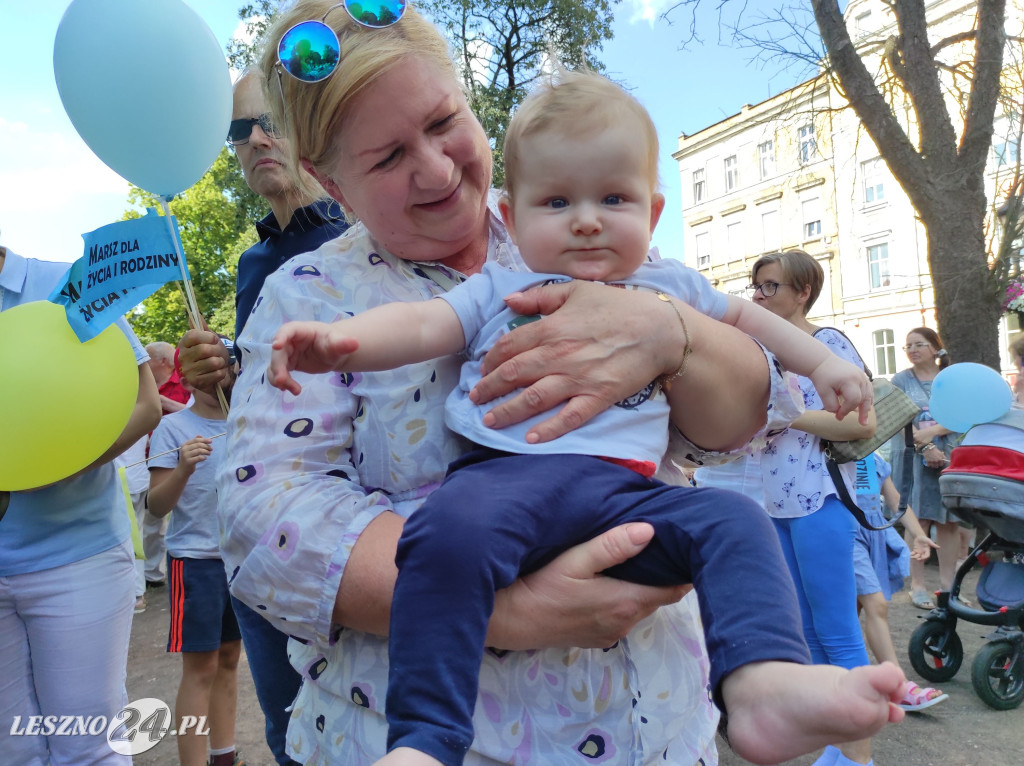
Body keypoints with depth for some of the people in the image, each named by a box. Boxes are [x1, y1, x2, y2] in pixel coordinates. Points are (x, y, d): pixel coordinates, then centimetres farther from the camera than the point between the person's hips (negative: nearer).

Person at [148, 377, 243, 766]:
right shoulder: (172, 427, -8)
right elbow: (156, 507, -11)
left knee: (229, 657, 14)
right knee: (199, 666, -1)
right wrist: (183, 468, -27)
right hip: (195, 558, -5)